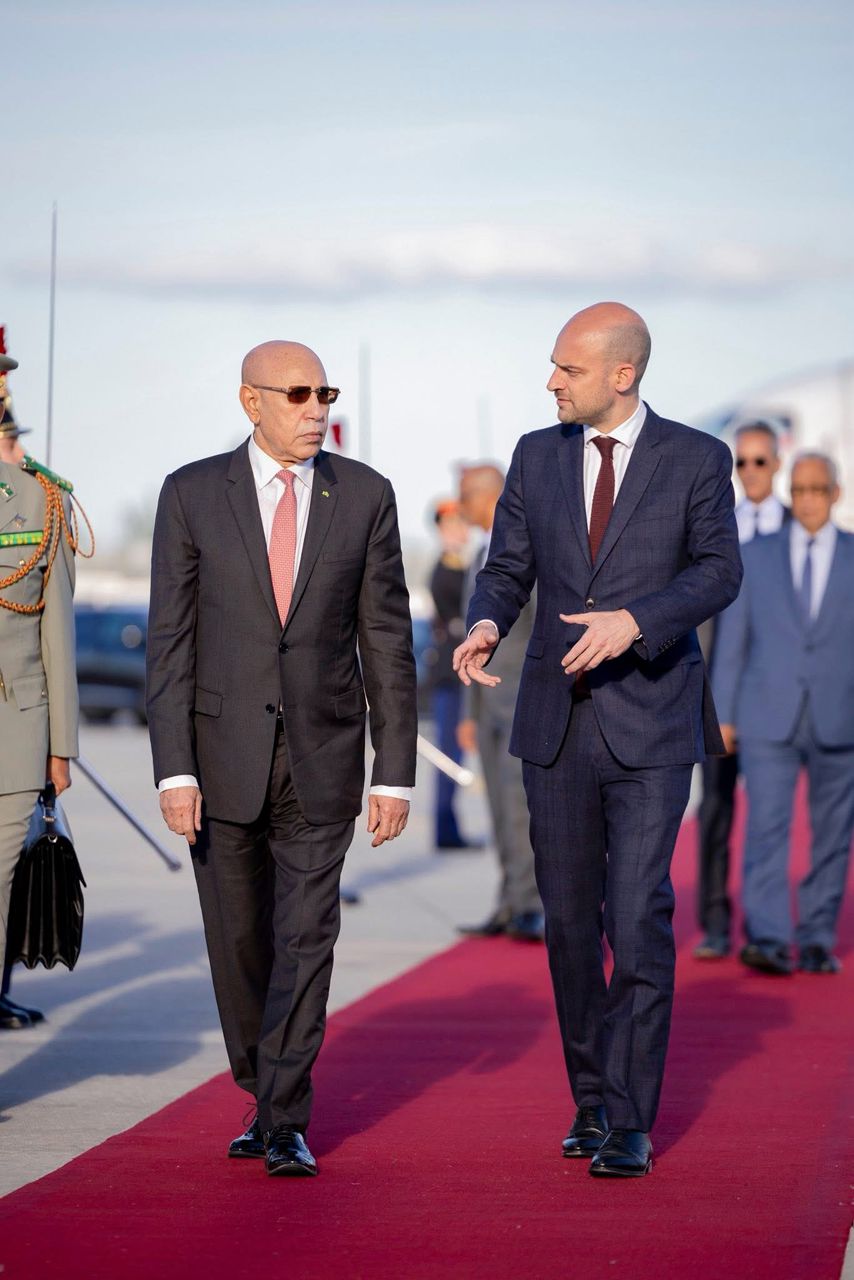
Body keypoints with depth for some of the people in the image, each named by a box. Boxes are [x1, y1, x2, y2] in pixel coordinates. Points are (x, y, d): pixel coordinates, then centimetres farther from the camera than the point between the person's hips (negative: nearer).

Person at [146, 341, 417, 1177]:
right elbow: (169, 641, -5)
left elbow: (387, 641, 0)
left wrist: (395, 773, -4)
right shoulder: (191, 495, -4)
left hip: (320, 759, 0)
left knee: (306, 940, -7)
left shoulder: (364, 496, -1)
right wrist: (173, 771, -13)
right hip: (222, 754, 0)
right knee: (240, 946, 9)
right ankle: (267, 1100, 29)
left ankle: (284, 1127, -1)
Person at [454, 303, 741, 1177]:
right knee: (569, 920, 9)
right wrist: (485, 624, -13)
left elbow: (718, 572, -6)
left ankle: (630, 1122, -5)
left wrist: (634, 621, -23)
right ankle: (590, 1097, 23)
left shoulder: (696, 460, -1)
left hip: (651, 723, -4)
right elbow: (507, 569, 9)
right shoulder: (536, 456, 8)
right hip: (557, 721, 4)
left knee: (640, 918, -11)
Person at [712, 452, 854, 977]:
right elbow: (732, 642, 7)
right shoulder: (755, 557, 7)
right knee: (767, 829, -12)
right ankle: (768, 940, -17)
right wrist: (723, 716, 2)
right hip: (769, 718, 0)